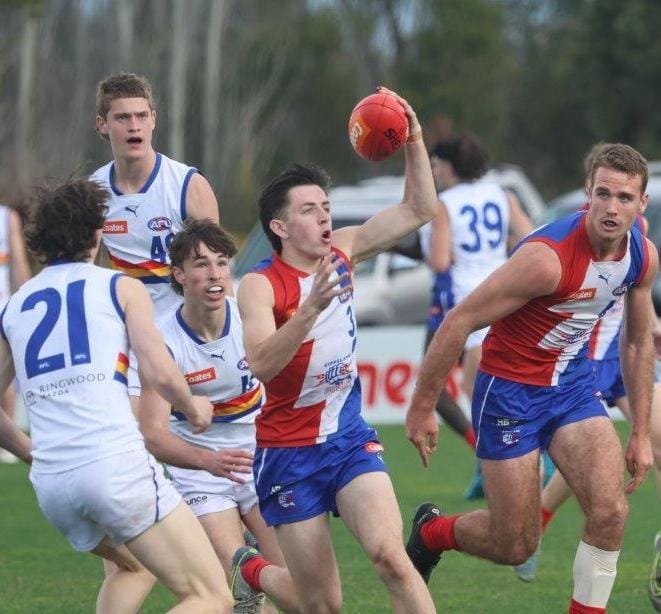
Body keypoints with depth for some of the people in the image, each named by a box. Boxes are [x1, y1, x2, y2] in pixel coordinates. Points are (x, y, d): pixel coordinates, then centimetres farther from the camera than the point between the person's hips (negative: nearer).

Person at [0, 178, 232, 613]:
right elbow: (161, 374, -5)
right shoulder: (122, 287, 6)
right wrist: (194, 408, 15)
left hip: (50, 482, 6)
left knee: (132, 565, 34)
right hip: (115, 466, -6)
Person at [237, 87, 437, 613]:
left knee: (389, 555, -22)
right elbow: (262, 364, -29)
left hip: (349, 439, 3)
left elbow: (420, 209, 8)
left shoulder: (342, 251, 3)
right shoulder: (260, 285, -13)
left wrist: (413, 140, -5)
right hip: (289, 452, -3)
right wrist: (311, 307, -39)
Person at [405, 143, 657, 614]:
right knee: (515, 547, 2)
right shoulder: (548, 257, -29)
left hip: (573, 382, 6)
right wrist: (422, 408, -16)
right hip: (511, 390, -6)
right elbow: (459, 323, -22)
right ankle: (431, 532, 33)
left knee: (610, 512, -15)